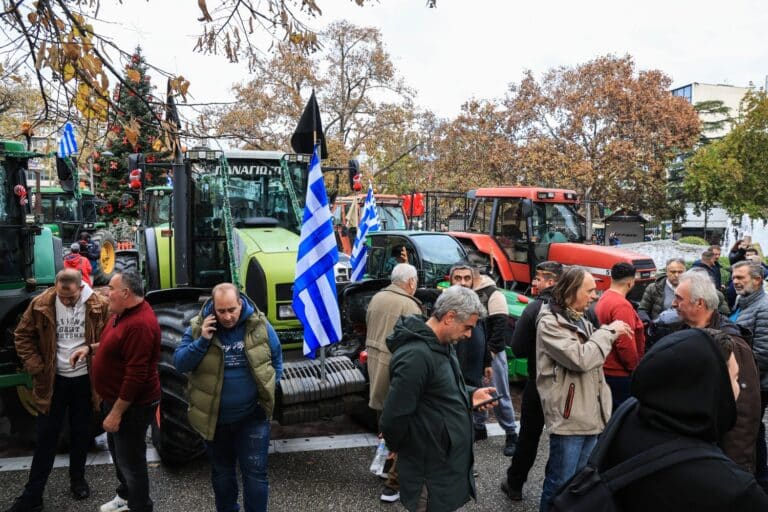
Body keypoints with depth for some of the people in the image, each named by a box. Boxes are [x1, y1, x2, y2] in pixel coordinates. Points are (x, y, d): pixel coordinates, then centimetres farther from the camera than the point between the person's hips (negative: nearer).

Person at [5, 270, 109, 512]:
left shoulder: (99, 305, -13)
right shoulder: (41, 304, -11)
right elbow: (22, 336, 1)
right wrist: (35, 366, -7)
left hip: (84, 380, 0)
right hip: (53, 380, 0)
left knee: (80, 433, 15)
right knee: (46, 436, 7)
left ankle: (78, 479, 34)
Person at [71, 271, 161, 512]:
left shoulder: (140, 324, -31)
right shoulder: (123, 313, 4)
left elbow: (136, 375, -30)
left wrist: (116, 413, -25)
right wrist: (90, 348, 6)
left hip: (132, 405, -11)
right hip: (115, 399, 11)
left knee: (130, 460, 6)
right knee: (118, 451, 27)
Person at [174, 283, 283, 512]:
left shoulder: (260, 325, -8)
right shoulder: (197, 327, -9)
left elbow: (276, 360, 6)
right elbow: (179, 363, -11)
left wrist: (268, 389, 0)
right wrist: (202, 341, -24)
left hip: (253, 415, -1)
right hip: (213, 417, 2)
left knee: (255, 472, 3)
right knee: (221, 471, 20)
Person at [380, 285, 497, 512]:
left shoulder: (442, 344, 5)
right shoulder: (416, 355, -28)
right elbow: (394, 418, -27)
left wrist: (470, 395, 3)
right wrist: (403, 450, -9)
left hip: (447, 461, 9)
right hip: (432, 471, -9)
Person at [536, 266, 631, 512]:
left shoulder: (580, 320, 12)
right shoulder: (550, 323, -13)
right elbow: (581, 359, -22)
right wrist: (609, 331, -12)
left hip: (590, 415, 8)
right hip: (568, 417, -8)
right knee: (560, 483, 1)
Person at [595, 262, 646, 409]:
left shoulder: (603, 299, 6)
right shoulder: (622, 305, -20)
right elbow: (625, 343, -23)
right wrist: (635, 368, -11)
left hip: (606, 369, 9)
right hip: (619, 374, -9)